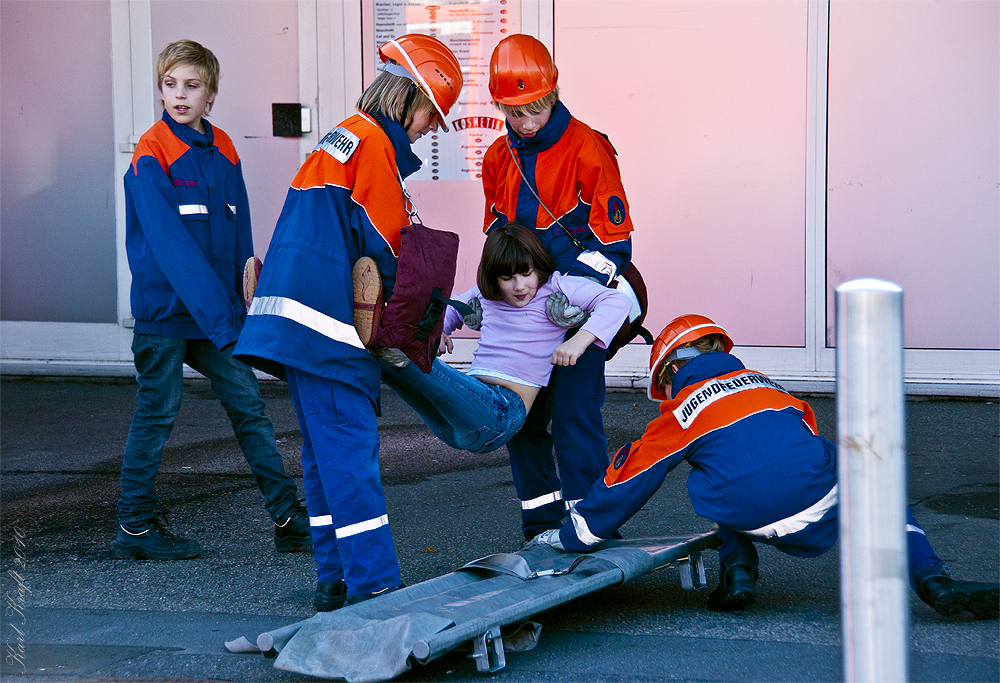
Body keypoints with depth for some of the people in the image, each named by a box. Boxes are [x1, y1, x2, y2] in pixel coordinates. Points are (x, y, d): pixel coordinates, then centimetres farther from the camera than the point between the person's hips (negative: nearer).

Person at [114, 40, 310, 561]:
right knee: (156, 414, 3)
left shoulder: (224, 152, 8)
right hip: (164, 309, -5)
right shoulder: (151, 156, -11)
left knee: (248, 405, 6)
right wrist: (219, 317, -24)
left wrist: (245, 306, 5)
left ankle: (288, 518, 11)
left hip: (217, 312, 6)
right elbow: (171, 244, -19)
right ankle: (134, 527, 15)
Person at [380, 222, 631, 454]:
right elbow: (452, 309, 40)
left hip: (503, 410, -6)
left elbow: (617, 301, -7)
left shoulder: (556, 287, 4)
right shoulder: (485, 294, 21)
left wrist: (580, 340, -23)